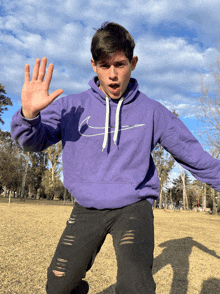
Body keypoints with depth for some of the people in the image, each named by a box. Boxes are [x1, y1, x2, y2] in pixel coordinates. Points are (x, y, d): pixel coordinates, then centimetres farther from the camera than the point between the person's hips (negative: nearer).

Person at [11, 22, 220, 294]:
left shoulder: (152, 111, -1)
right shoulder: (72, 106, -1)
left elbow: (192, 153, 6)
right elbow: (33, 140, -7)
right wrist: (28, 113, -28)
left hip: (134, 207, -1)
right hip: (87, 209, 2)